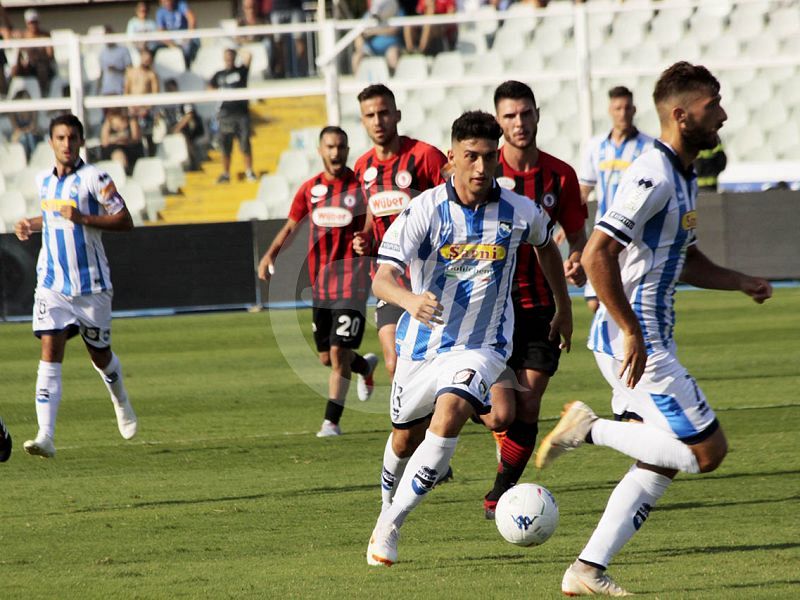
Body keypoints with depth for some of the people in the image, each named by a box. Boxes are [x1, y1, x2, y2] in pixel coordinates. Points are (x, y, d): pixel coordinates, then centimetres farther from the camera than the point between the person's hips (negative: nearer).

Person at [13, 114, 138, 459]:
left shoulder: (93, 178, -9)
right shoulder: (43, 181, 9)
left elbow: (125, 222, -12)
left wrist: (83, 218, -24)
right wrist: (31, 225, 8)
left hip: (90, 285, -3)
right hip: (52, 284, 3)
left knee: (100, 355, 12)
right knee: (50, 352, -13)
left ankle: (120, 398, 48)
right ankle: (45, 437, -21)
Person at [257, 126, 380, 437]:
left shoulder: (361, 186, -5)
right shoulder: (310, 188, 7)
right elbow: (291, 226, 16)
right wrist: (270, 255, 3)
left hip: (351, 281, -5)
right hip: (320, 283, 5)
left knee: (339, 352, -11)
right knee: (326, 357, 12)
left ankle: (332, 420, -4)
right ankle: (365, 366, 43)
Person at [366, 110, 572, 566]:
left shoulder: (520, 213, -8)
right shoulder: (425, 210, -15)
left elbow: (547, 245, 17)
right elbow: (382, 278, -23)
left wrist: (564, 307, 26)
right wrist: (411, 299, -46)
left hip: (482, 344, -1)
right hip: (424, 340, 1)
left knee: (449, 415, -27)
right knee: (406, 438, 15)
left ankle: (390, 527, -18)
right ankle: (389, 506, 48)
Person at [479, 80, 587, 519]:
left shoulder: (560, 175, 0)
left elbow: (576, 235, 9)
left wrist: (577, 261, -12)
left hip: (541, 306, 3)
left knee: (527, 412, 0)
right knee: (502, 414, -11)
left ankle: (500, 495, 18)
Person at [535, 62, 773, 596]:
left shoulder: (683, 177, 15)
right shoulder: (654, 176, -18)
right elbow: (597, 255, -25)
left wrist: (743, 283, 14)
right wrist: (632, 333, -24)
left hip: (644, 341, 10)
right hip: (635, 342, -10)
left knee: (660, 464, 10)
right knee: (707, 450, -8)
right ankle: (591, 429, -3)